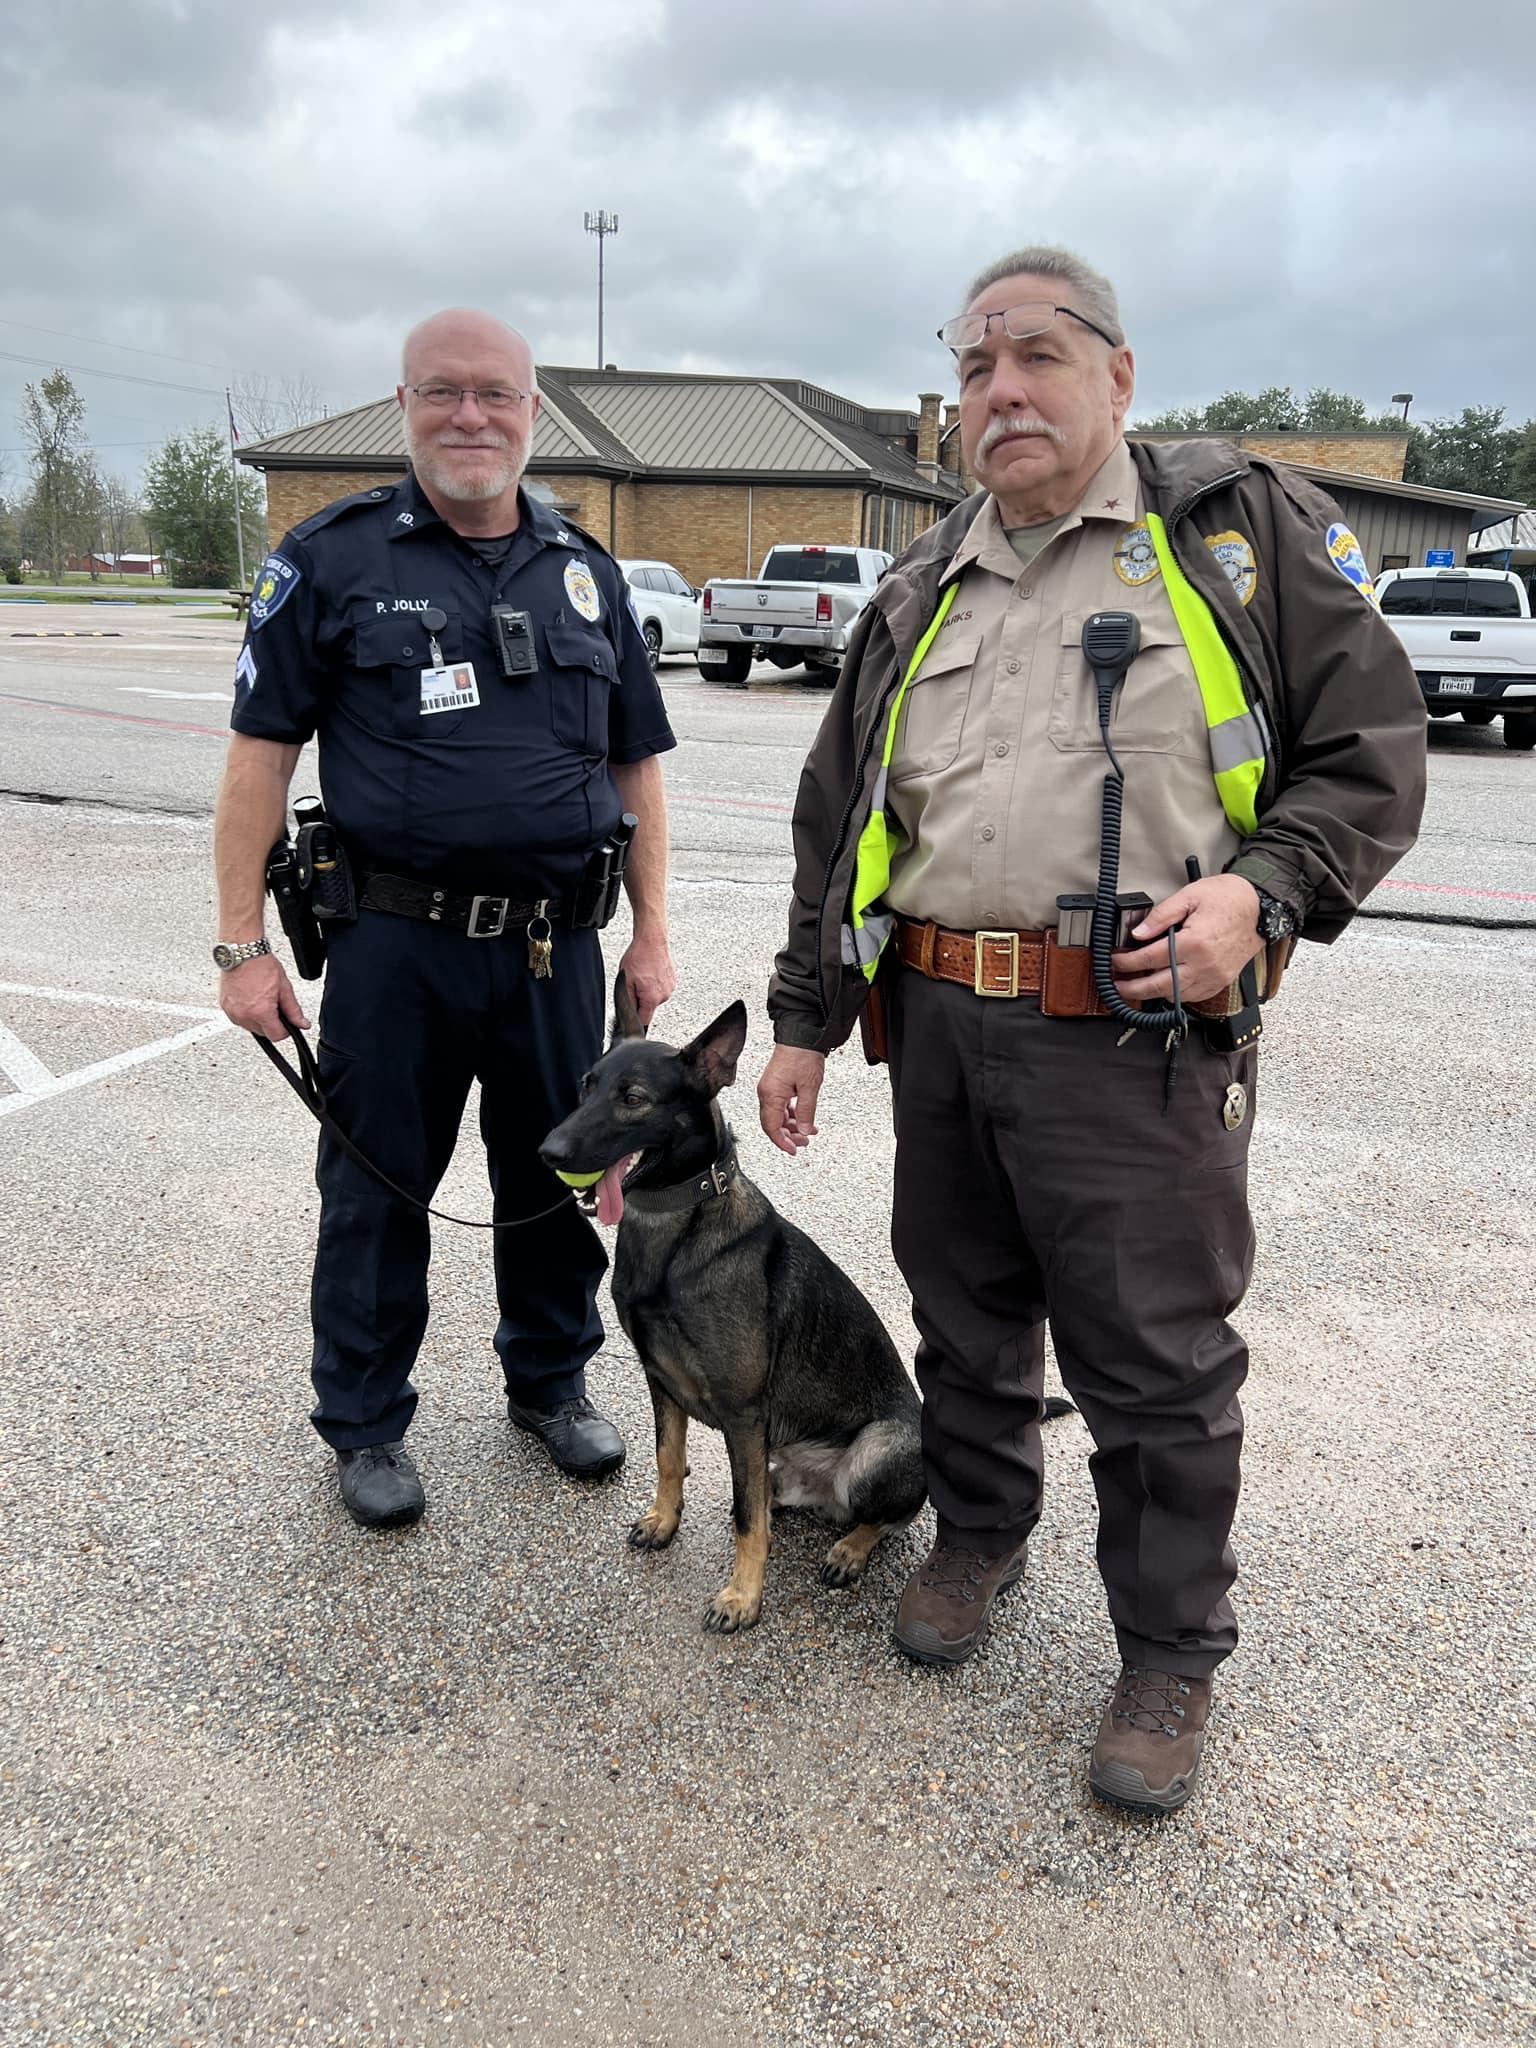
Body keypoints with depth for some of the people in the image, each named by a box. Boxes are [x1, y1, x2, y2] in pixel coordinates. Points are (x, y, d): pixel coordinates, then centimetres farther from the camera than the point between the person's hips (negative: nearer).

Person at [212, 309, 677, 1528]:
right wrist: (243, 943, -7)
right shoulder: (334, 558, 0)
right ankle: (367, 1426, 29)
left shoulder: (584, 572, 10)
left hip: (553, 945, 3)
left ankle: (552, 1383, 37)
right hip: (395, 942, -3)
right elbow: (262, 753, -2)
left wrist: (653, 934, 8)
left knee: (559, 1178, 15)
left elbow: (636, 766, 13)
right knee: (376, 1192, 9)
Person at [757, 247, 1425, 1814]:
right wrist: (804, 1015, 13)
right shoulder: (920, 593, 15)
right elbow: (838, 817, 16)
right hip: (940, 1025, 5)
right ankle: (978, 1537, 43)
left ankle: (1170, 1656, 25)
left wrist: (1263, 888, -17)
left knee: (1156, 1365, 4)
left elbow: (1372, 748, 0)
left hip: (1138, 1043, -4)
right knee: (964, 1319, 19)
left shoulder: (1243, 527, 2)